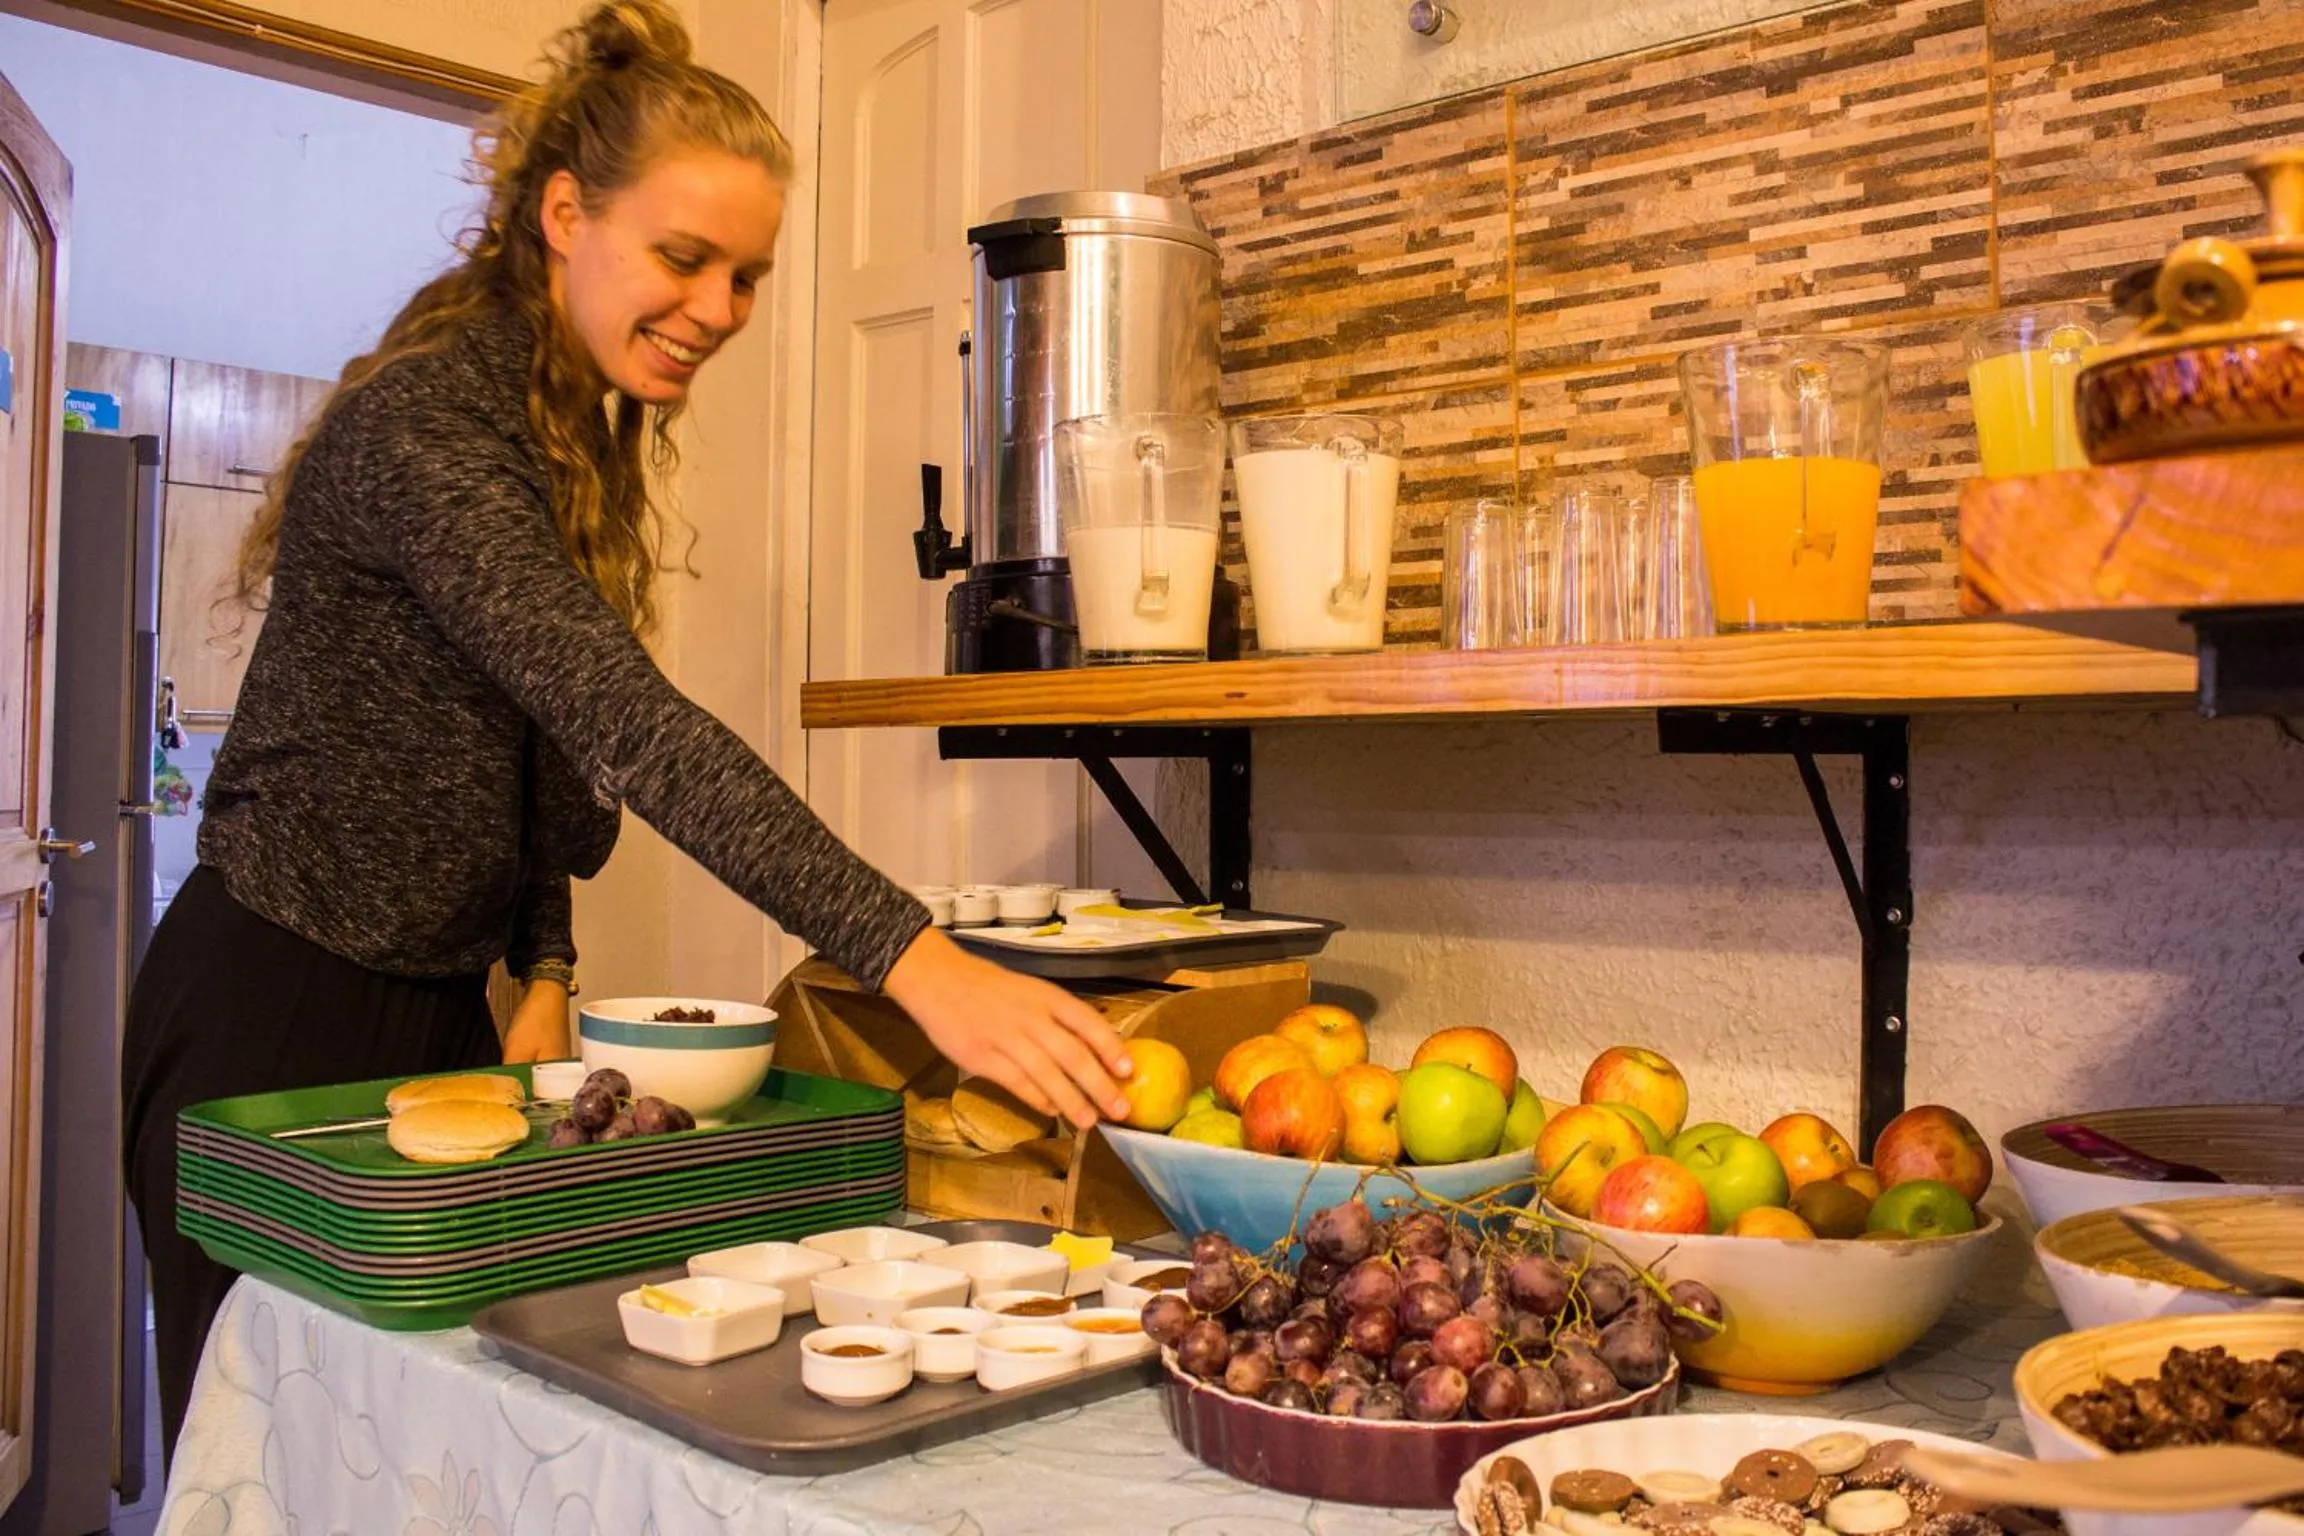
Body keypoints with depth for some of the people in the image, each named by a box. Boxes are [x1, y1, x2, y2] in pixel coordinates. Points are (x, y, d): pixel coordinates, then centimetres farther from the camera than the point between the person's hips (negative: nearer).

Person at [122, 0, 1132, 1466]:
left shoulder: (577, 433, 8)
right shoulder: (422, 425, -22)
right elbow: (626, 725, -35)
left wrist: (543, 974, 3)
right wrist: (915, 962, -42)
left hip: (441, 1006, 8)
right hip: (276, 1014, -8)